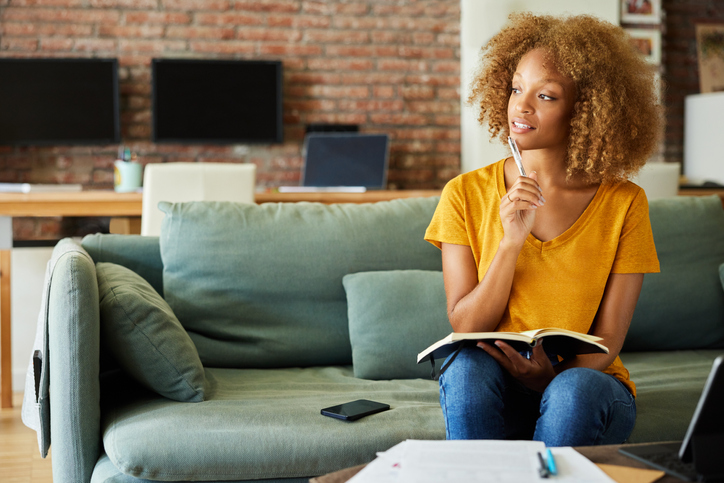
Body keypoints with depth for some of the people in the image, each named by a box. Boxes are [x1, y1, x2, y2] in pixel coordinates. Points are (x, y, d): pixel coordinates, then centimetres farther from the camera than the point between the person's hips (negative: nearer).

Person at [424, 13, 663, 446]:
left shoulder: (624, 204, -4)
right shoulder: (465, 195, -1)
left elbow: (608, 341, -5)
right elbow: (465, 328, -6)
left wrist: (554, 376, -26)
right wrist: (512, 242, -20)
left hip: (588, 383, 0)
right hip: (493, 390, 1)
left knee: (574, 390, -33)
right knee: (467, 364, -31)